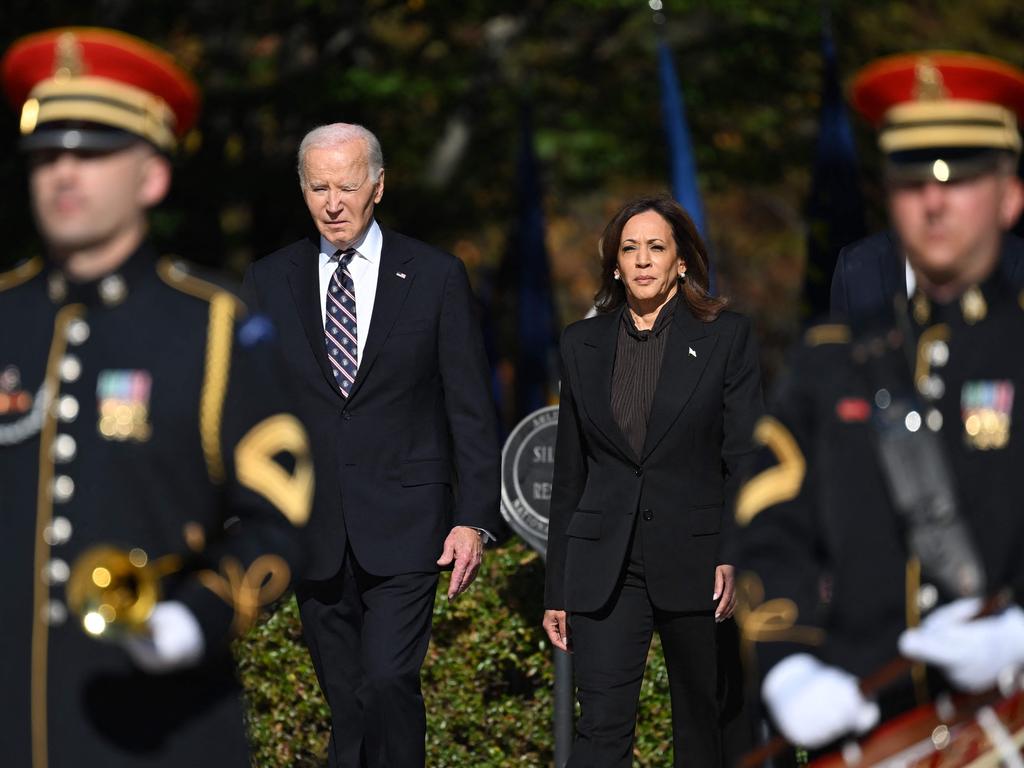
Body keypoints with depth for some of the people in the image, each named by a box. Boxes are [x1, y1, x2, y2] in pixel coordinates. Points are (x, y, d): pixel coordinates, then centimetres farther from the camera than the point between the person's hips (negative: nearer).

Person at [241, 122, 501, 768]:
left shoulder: (437, 277, 2)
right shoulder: (270, 282, 7)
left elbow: (471, 409, 2)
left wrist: (476, 518, -5)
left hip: (404, 527, -2)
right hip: (312, 531, 3)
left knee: (387, 684, -16)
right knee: (346, 702, 6)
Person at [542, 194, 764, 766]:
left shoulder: (726, 337, 1)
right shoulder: (584, 344, 9)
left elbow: (745, 459, -2)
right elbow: (569, 473, 12)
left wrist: (735, 556, -16)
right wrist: (556, 589, 10)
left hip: (694, 559, -1)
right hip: (605, 564, 1)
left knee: (701, 720, 9)